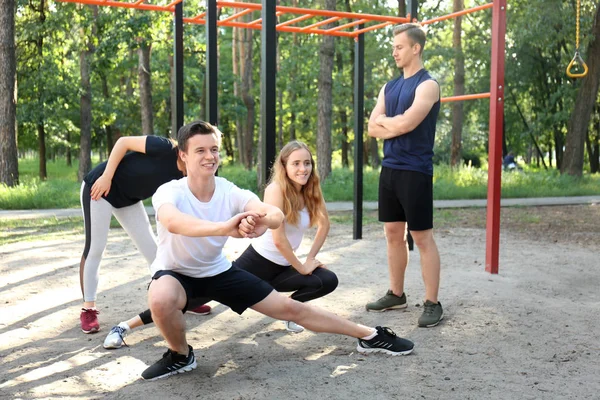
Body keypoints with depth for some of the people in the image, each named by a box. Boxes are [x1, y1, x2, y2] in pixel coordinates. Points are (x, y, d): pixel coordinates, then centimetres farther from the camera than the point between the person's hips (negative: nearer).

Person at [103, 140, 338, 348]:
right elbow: (278, 239, -22)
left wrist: (310, 259, 5)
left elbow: (324, 224, 14)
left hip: (282, 268, 6)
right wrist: (302, 268, -12)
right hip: (258, 261, -6)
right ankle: (126, 326, -6)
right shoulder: (276, 189, -19)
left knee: (328, 281, -12)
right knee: (203, 292, -13)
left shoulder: (311, 192, 0)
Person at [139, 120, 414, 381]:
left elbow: (277, 215, -36)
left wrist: (264, 220, -61)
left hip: (218, 271, 3)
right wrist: (223, 227, -68)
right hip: (175, 273, -2)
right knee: (161, 300, -39)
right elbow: (173, 222, -52)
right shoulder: (169, 192, -26)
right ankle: (180, 356, -6)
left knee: (290, 308, 0)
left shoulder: (230, 192, -18)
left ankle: (369, 336, 15)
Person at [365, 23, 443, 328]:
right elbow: (373, 128, 7)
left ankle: (432, 303, 4)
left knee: (422, 237, -3)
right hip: (389, 168, 8)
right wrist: (396, 124, -9)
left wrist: (383, 120, -1)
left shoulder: (427, 85, -9)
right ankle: (396, 294, 24)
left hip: (415, 171, -8)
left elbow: (403, 124, -20)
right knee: (393, 233, 13)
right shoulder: (389, 87, 14)